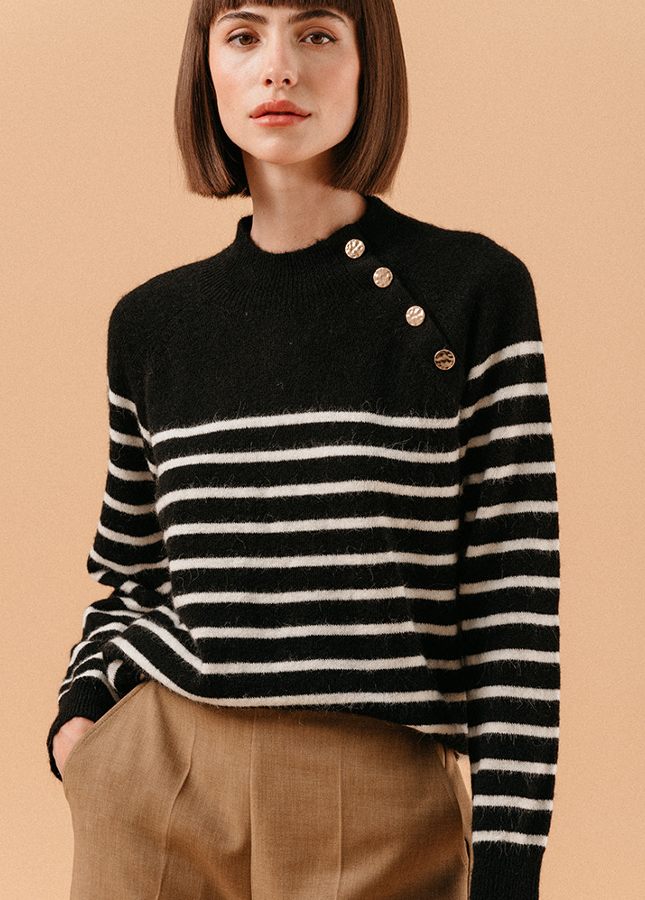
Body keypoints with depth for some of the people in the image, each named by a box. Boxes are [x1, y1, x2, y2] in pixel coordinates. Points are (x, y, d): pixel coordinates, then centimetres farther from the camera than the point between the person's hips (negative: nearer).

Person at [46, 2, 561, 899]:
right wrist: (81, 710, 0)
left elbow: (514, 604, -6)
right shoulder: (151, 321, 5)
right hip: (157, 790, 3)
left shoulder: (475, 289, -4)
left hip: (381, 809, -2)